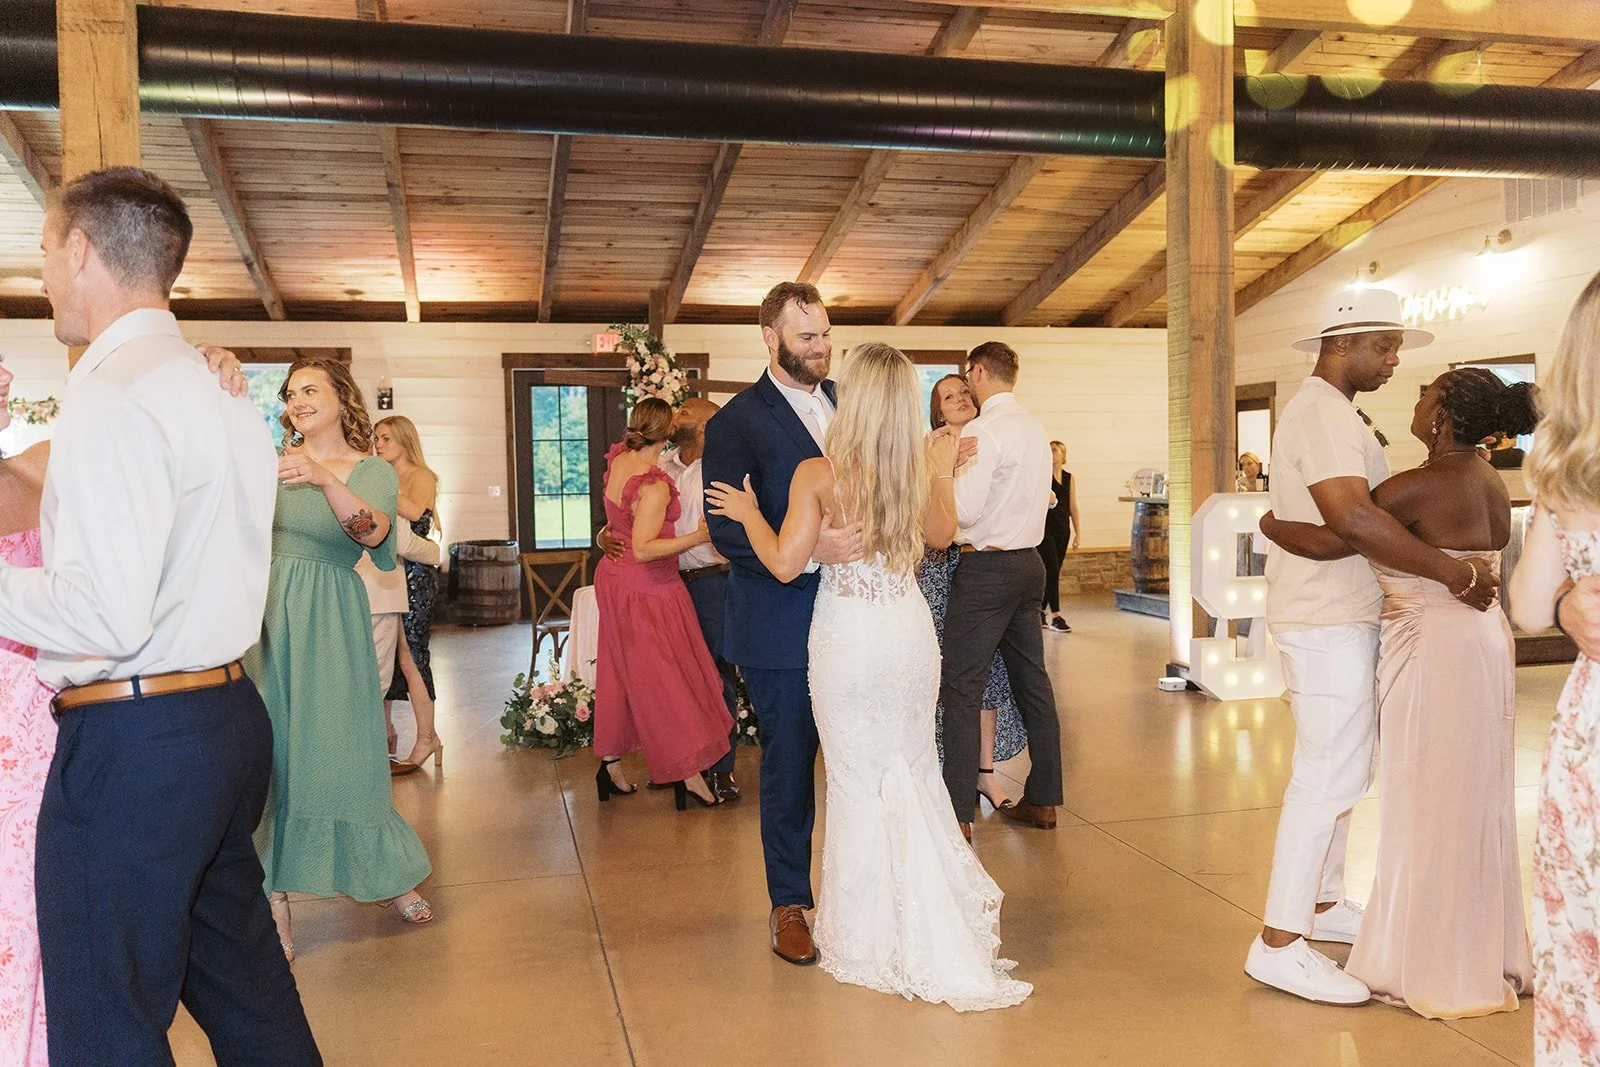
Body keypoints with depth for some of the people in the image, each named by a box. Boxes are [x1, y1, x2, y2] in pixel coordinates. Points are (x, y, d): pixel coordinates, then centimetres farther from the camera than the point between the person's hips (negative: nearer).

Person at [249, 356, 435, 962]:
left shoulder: (373, 471, 1)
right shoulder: (271, 461, 9)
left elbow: (372, 532, -19)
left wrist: (323, 479, -36)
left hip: (332, 622, -2)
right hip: (268, 616, 2)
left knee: (338, 747, 4)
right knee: (272, 748, 3)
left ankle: (383, 875, 25)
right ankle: (276, 897, 13)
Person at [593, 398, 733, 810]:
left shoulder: (617, 459, -2)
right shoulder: (654, 486, -27)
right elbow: (643, 549, -29)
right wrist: (699, 536, -32)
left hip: (613, 577, 9)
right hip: (649, 590, -8)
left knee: (622, 674, 17)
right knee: (668, 679, 1)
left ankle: (610, 764, 26)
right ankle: (689, 775, 9)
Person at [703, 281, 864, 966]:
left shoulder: (845, 404, 11)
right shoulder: (737, 422, -7)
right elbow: (726, 531, -15)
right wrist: (812, 550, -27)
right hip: (781, 624, -5)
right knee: (788, 763, 8)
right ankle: (789, 905, 25)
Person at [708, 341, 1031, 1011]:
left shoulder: (817, 474, -14)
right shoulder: (919, 471, -2)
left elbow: (784, 564, -15)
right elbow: (943, 535, 15)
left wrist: (748, 514, 1)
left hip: (847, 634, -3)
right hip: (910, 629, 4)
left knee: (857, 781, 10)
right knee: (915, 773, 19)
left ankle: (867, 937, 23)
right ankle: (936, 924, 30)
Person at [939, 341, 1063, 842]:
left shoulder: (983, 431, -15)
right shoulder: (1036, 429, 12)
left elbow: (963, 512, -20)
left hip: (988, 569, -9)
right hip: (1029, 562, 9)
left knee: (960, 688, -5)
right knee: (1032, 680, 13)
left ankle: (958, 814, -4)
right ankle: (1042, 799, 21)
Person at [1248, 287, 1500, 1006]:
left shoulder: (1330, 412, 18)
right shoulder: (1322, 411, -16)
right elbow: (1352, 516, -30)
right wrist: (1456, 572, -25)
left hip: (1342, 617, 11)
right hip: (1328, 622, -11)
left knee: (1341, 769, 17)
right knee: (1329, 775, -8)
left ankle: (1322, 904, 30)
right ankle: (1279, 944, -2)